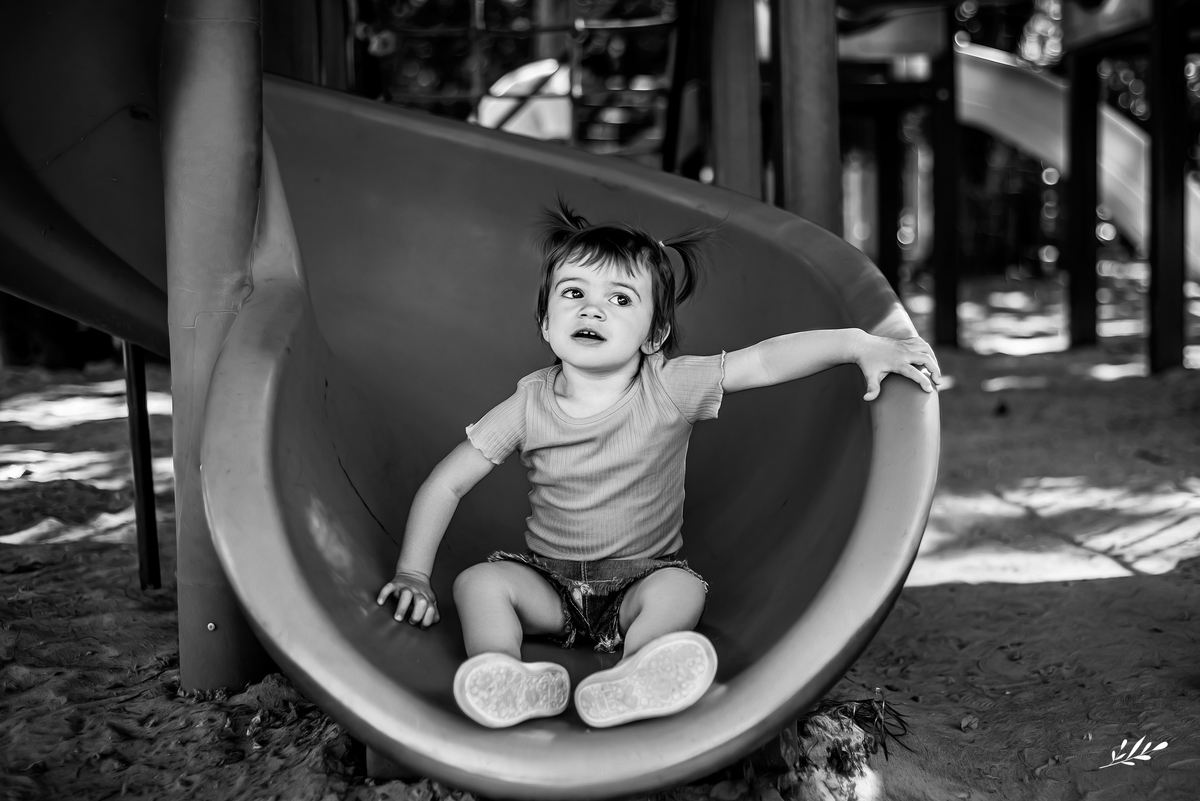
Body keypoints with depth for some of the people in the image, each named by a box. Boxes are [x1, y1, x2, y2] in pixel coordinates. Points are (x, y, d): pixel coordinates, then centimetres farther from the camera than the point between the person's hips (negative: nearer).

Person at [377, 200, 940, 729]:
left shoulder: (670, 389, -11)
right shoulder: (529, 405, -7)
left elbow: (764, 361, -21)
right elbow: (445, 484, -2)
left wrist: (859, 345, -31)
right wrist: (412, 574, -9)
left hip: (641, 577, -1)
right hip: (548, 582, 1)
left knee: (680, 590, -30)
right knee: (478, 581, -22)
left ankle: (627, 687, -48)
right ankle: (507, 683, -39)